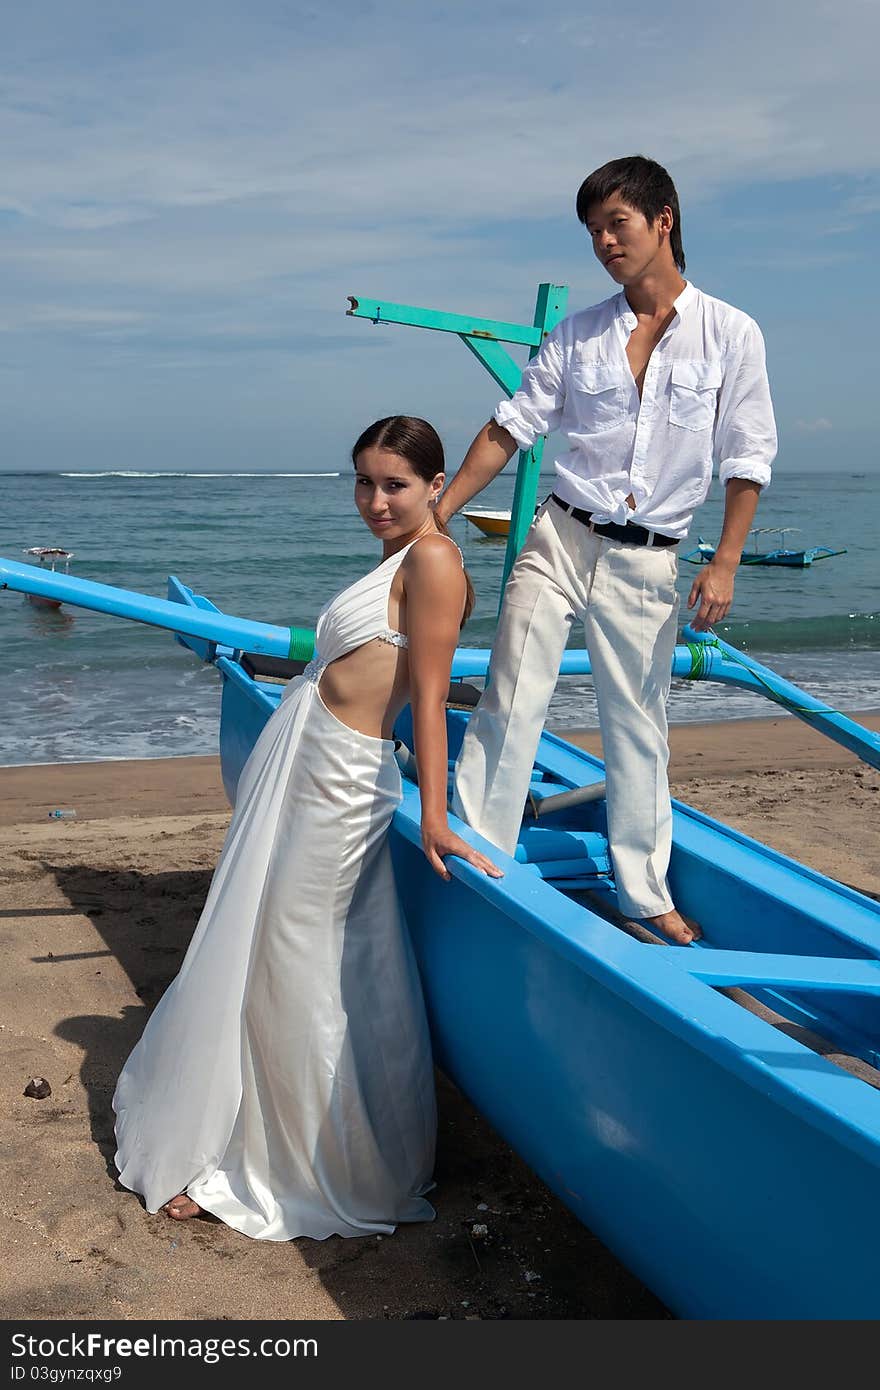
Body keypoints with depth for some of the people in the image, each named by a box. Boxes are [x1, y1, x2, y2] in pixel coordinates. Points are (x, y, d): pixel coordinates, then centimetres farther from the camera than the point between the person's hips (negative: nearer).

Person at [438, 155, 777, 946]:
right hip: (560, 538, 1)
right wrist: (438, 512, 0)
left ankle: (644, 893, 22)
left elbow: (747, 459, -1)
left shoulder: (731, 336, -1)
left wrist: (725, 564, -7)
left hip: (648, 562, -1)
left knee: (637, 727, 8)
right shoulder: (578, 336, 5)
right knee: (511, 702, -6)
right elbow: (510, 429, 6)